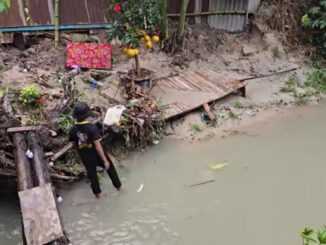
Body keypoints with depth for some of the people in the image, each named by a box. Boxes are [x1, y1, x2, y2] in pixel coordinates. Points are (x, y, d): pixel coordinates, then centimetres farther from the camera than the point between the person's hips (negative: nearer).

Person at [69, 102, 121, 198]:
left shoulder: (73, 129, -13)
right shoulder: (92, 127, -28)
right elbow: (98, 146, -27)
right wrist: (105, 160, -19)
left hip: (85, 158, 4)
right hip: (97, 155, -3)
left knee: (92, 174, 25)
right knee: (110, 168, 23)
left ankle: (97, 193, 43)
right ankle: (118, 185, 40)